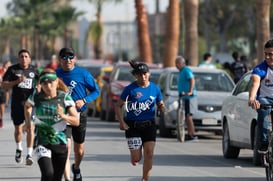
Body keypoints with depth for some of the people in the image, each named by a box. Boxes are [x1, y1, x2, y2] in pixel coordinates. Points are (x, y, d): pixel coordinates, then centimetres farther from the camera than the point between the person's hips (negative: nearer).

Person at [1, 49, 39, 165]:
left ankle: (29, 154, -13)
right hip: (17, 103, 0)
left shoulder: (33, 70, 6)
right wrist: (17, 82, -18)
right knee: (18, 129, 8)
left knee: (30, 127, -14)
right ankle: (19, 148, 37)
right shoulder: (12, 69, 0)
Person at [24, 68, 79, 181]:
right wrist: (28, 123, 13)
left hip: (60, 142, 2)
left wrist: (63, 116, -25)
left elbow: (76, 121, -8)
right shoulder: (36, 98, -5)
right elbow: (27, 106, 20)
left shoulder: (65, 97, -6)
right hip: (42, 143, -2)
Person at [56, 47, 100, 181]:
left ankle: (76, 168, 44)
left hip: (79, 114, 0)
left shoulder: (83, 74, -6)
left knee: (79, 148, 14)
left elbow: (96, 91, -1)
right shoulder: (55, 74, 0)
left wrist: (84, 101, -17)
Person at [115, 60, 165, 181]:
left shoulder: (155, 88, 1)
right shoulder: (130, 89, -7)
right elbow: (118, 106, -2)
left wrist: (162, 107, -14)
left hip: (149, 125, 2)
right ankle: (135, 157, 35)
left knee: (149, 154, -8)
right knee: (136, 158, -3)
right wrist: (122, 122, -14)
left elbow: (161, 106, 11)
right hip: (133, 126, -2)